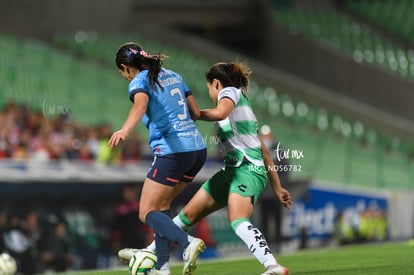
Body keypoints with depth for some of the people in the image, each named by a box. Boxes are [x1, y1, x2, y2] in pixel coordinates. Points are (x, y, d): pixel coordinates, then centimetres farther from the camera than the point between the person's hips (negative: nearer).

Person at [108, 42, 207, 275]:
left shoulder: (139, 82, -5)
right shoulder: (174, 76, 17)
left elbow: (140, 104, -28)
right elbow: (196, 112, 18)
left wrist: (125, 130, -45)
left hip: (173, 151, -8)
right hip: (198, 149, 8)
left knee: (147, 213, 0)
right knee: (161, 205, 19)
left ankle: (188, 243, -23)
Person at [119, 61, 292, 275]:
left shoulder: (230, 92, 0)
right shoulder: (242, 104, 26)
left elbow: (220, 113, -27)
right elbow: (264, 151, 24)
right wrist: (277, 187, 24)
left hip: (247, 169, -10)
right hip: (232, 169, 10)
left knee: (238, 221, -32)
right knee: (189, 214, 14)